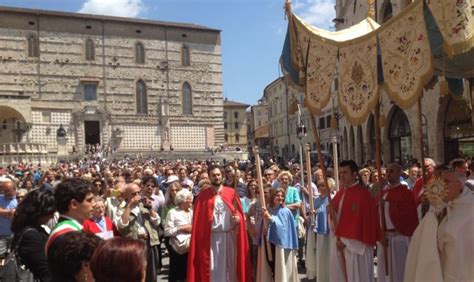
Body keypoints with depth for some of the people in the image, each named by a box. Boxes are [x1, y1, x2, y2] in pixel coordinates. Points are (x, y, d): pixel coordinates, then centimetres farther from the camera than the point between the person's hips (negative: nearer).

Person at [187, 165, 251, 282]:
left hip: (230, 235, 1)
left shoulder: (231, 193, 2)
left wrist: (238, 218, -18)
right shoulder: (203, 195, 1)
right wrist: (200, 236, -9)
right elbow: (198, 218, -1)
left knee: (230, 265, 9)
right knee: (213, 267, 5)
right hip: (211, 237, -1)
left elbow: (240, 212, 4)